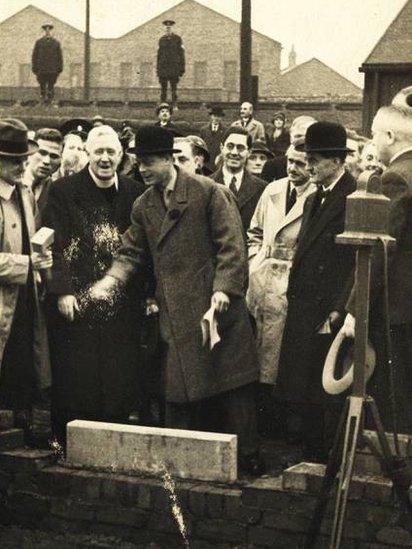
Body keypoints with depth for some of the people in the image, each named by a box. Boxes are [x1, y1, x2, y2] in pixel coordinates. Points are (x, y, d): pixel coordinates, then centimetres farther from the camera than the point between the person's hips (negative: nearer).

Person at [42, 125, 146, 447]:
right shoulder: (63, 192, 0)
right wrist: (63, 290, -14)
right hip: (76, 301, -3)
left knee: (120, 382, 3)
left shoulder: (135, 193, 9)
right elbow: (56, 246, -5)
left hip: (122, 305, 3)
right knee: (76, 382, -1)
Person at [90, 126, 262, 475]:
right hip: (175, 313, 5)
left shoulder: (208, 191, -5)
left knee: (232, 385, 1)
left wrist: (224, 288, -18)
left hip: (215, 304, -5)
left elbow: (231, 244, -8)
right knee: (180, 390, 5)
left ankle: (246, 458, 10)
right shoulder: (144, 206, 12)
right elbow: (132, 252, 15)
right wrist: (113, 278, -4)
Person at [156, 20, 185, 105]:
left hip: (174, 67, -2)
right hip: (163, 66, 2)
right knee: (163, 88, 1)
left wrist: (182, 68, -4)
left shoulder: (177, 38, 3)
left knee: (174, 88, -4)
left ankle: (174, 105, -3)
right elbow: (159, 54, 13)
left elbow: (181, 53, 2)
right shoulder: (162, 40, 10)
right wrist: (158, 69, 8)